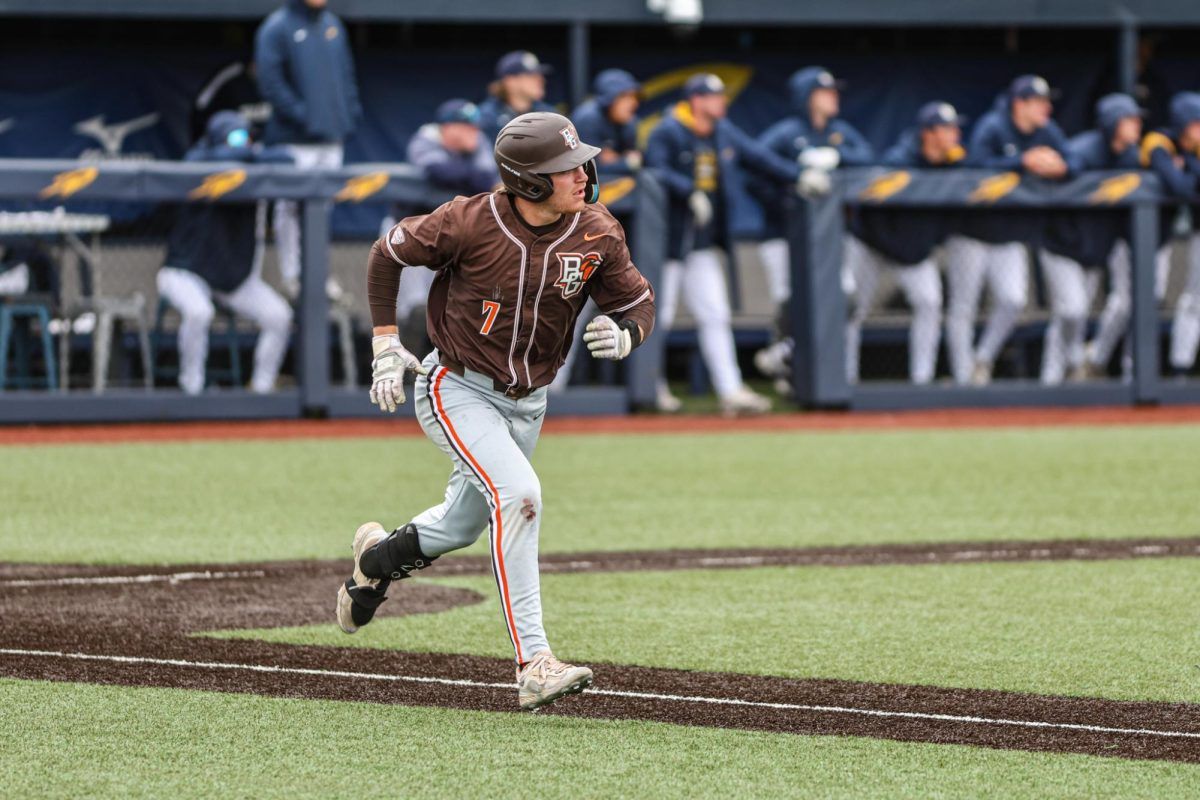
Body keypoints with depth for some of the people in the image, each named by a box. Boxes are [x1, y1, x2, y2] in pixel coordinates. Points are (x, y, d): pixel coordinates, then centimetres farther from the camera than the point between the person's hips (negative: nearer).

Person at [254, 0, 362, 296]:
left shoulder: (332, 24, 14)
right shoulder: (277, 27, -7)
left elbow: (345, 72, 20)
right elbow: (269, 78, -14)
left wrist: (351, 109, 7)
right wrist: (298, 114, -19)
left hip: (331, 137, 7)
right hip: (295, 139, -7)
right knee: (292, 207, -3)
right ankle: (293, 275, 2)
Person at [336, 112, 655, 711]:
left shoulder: (597, 234, -14)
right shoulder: (470, 223, -23)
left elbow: (638, 303, -2)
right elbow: (389, 252, -6)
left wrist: (622, 337, -26)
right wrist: (386, 345, -8)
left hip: (526, 402, 5)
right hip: (456, 389, -5)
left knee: (462, 525, 20)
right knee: (519, 495, -26)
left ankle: (380, 555, 55)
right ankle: (533, 665, -27)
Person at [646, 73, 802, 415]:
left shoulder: (724, 133, 9)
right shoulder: (667, 133, -12)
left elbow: (757, 156, 9)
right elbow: (656, 171, -24)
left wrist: (798, 175, -1)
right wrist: (691, 192, -35)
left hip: (703, 244, 7)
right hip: (667, 241, -7)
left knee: (714, 315, 2)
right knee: (658, 315, 0)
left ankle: (730, 390, -1)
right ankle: (651, 386, 15)